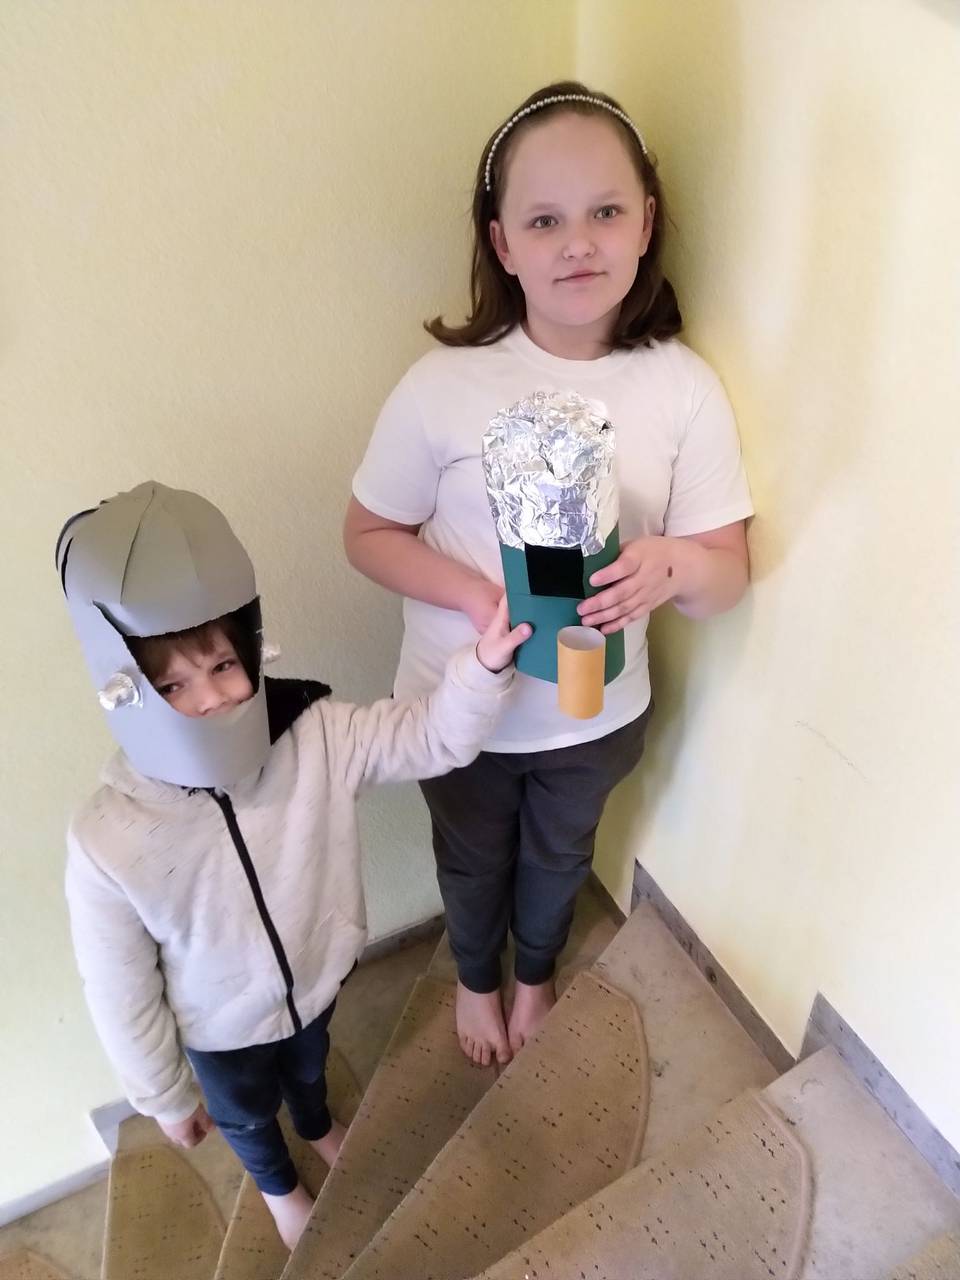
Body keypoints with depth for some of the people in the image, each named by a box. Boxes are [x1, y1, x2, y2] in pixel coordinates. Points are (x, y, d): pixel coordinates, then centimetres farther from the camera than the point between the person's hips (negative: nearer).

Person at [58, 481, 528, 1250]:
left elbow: (434, 736, -28)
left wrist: (486, 662, -49)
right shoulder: (107, 846, -35)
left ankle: (318, 1127, 74)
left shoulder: (318, 738, -30)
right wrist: (165, 1098, -5)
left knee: (309, 1067, 37)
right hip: (220, 1031, -2)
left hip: (315, 980, 2)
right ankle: (278, 1184, 68)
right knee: (247, 1116, 32)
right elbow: (122, 995, -20)